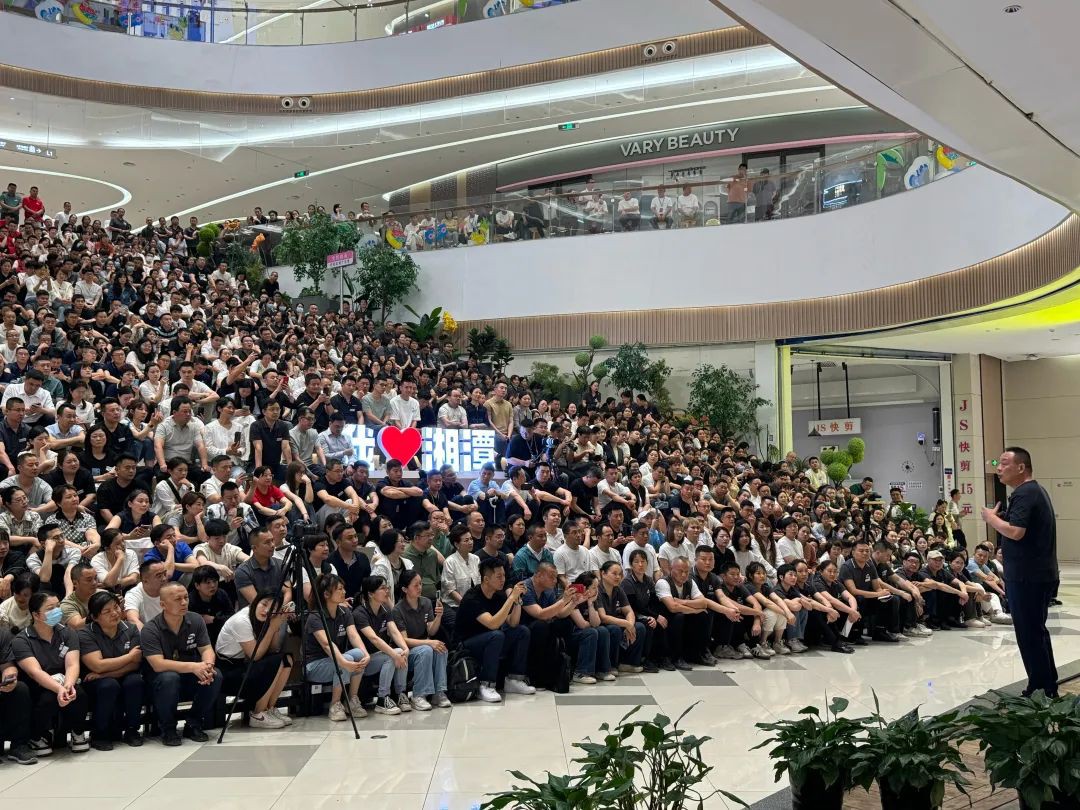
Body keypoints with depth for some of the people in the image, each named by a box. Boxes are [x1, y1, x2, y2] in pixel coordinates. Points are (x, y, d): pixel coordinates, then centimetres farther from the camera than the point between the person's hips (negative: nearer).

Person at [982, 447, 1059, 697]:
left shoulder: (1024, 494, -17)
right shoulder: (1037, 490, 16)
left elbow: (1015, 532, -28)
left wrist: (991, 517, -14)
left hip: (1027, 576, -11)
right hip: (1040, 573, 11)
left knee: (1028, 634, -3)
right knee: (1037, 631, 17)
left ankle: (1040, 690, 2)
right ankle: (1049, 687, 24)